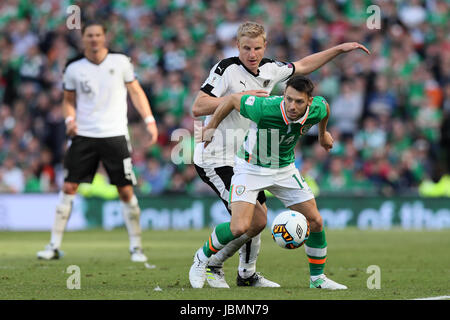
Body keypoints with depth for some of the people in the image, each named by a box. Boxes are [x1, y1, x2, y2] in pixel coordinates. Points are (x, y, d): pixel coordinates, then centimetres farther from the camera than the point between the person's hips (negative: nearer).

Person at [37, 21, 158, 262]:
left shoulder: (120, 62, 1)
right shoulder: (74, 68, 3)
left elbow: (135, 91, 9)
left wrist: (149, 120, 2)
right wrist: (70, 119, -6)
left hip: (115, 134, -1)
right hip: (83, 135, 1)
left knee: (126, 191, -2)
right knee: (68, 187, -4)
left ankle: (136, 247, 10)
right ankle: (54, 246, 2)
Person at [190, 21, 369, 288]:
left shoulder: (270, 70, 5)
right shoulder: (226, 69, -16)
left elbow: (303, 66, 24)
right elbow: (198, 108, -22)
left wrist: (340, 49, 22)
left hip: (244, 159, 9)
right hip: (216, 159, -9)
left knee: (260, 213, 18)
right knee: (256, 220, -16)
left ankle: (247, 274, 36)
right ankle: (207, 263, 1)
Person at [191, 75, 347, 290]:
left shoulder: (317, 109, -19)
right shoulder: (263, 109, -34)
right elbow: (233, 99, -15)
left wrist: (323, 133, 25)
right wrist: (211, 127, -4)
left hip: (285, 169, 5)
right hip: (250, 167, -5)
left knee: (315, 221, 2)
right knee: (240, 227, -21)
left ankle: (317, 278, 22)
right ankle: (203, 257, 7)